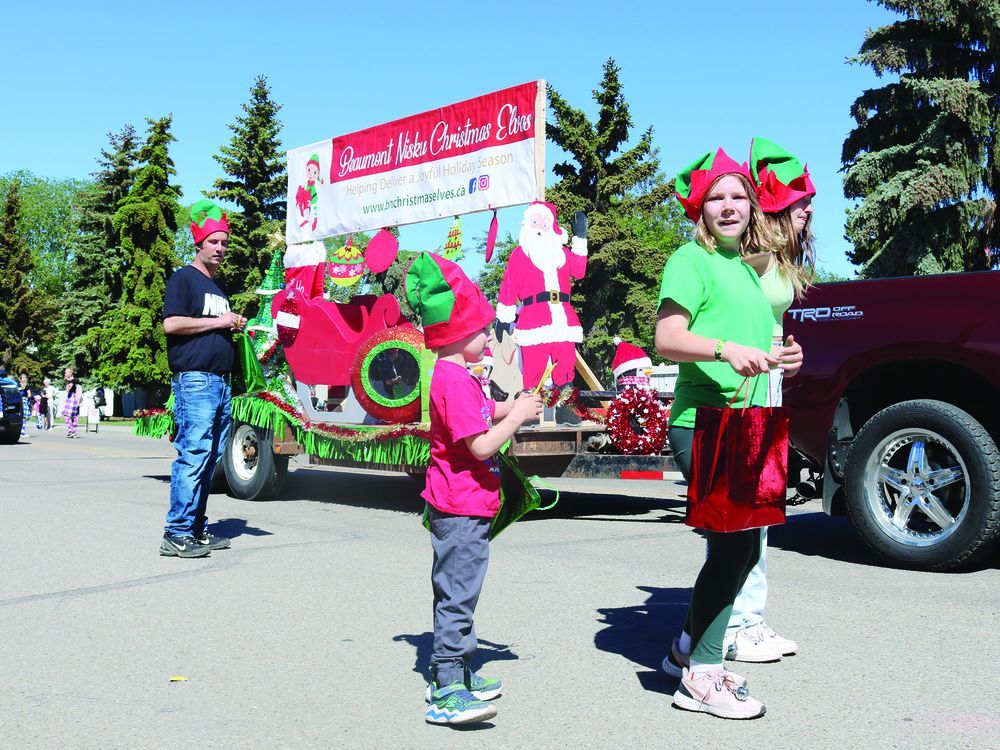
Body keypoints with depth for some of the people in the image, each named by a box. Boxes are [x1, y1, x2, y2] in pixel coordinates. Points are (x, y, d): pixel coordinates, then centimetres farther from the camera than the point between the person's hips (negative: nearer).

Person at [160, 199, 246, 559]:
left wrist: (234, 326, 12)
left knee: (211, 457, 8)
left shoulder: (218, 287, 25)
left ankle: (197, 528, 14)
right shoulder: (184, 278, -1)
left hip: (221, 382, 9)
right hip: (194, 380, -9)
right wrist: (216, 322, -9)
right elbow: (171, 324, -13)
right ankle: (177, 533, -9)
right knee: (193, 455, -13)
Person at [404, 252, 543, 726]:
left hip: (461, 507, 11)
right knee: (457, 596, -7)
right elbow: (481, 445, -25)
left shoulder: (454, 375, 13)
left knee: (455, 594, 19)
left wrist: (511, 408, 7)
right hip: (461, 509, -11)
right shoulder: (455, 381, -21)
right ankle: (447, 694, -2)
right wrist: (517, 416, -13)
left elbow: (480, 415, 26)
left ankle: (455, 674, 31)